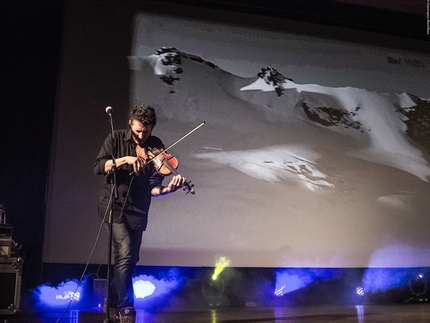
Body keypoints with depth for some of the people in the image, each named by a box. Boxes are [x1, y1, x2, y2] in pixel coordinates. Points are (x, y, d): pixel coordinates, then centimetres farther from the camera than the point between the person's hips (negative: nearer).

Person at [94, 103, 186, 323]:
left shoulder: (156, 148, -3)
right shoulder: (116, 139, -5)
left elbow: (152, 186, -10)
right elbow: (98, 167, -16)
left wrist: (166, 189, -31)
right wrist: (124, 159, -28)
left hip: (137, 210, 3)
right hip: (114, 205, -3)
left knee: (130, 260, 10)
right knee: (125, 254, -18)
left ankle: (113, 302, 30)